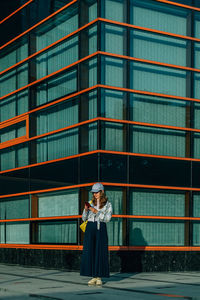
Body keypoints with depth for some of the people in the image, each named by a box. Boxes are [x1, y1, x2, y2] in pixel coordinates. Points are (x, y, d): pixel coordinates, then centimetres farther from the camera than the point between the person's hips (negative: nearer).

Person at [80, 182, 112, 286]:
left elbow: (107, 218, -8)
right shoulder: (91, 203, 11)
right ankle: (93, 277, 6)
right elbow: (84, 218, 9)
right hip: (90, 228, 3)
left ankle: (99, 278, 1)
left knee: (100, 253, -5)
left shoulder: (107, 204, 3)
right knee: (90, 252, -1)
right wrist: (86, 209, -10)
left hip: (101, 229, -3)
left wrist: (96, 211, -17)